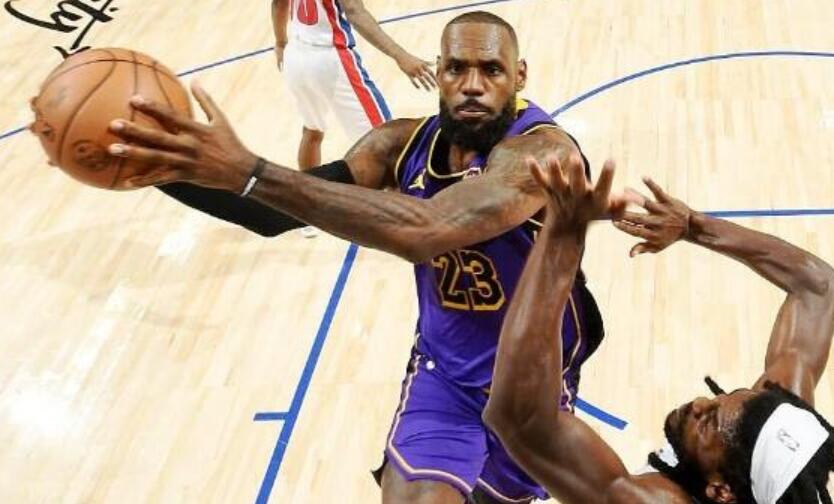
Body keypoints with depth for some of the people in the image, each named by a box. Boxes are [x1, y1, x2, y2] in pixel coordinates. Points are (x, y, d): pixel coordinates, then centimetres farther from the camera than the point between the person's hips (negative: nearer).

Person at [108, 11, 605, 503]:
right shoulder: (405, 142, -11)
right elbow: (275, 212, -15)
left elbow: (424, 231, -47)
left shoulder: (543, 149, -30)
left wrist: (247, 171, -52)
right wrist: (168, 170, -33)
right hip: (441, 369, 3)